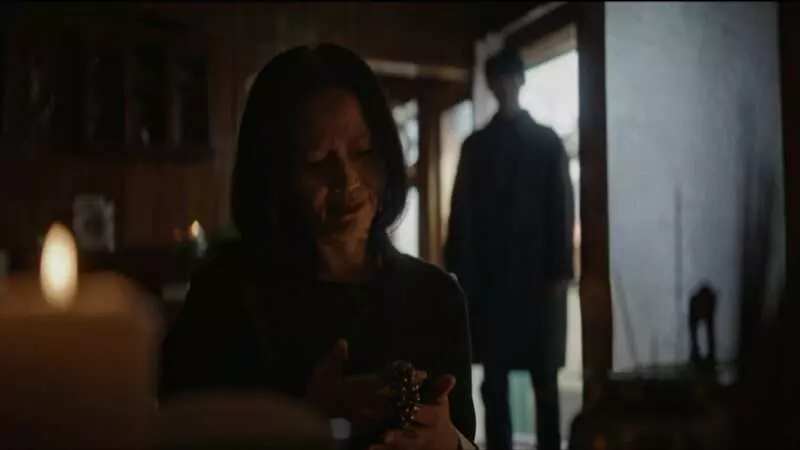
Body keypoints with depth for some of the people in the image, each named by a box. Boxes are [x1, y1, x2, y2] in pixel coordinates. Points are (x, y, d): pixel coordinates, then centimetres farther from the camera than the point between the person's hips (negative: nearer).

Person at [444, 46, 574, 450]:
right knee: (494, 378, 4)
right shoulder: (475, 145, 11)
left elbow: (561, 208, 1)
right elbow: (461, 210, 6)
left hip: (537, 274, -1)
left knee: (544, 377, 0)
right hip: (489, 275, 2)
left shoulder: (547, 141, 6)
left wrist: (560, 270, -8)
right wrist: (461, 271, -3)